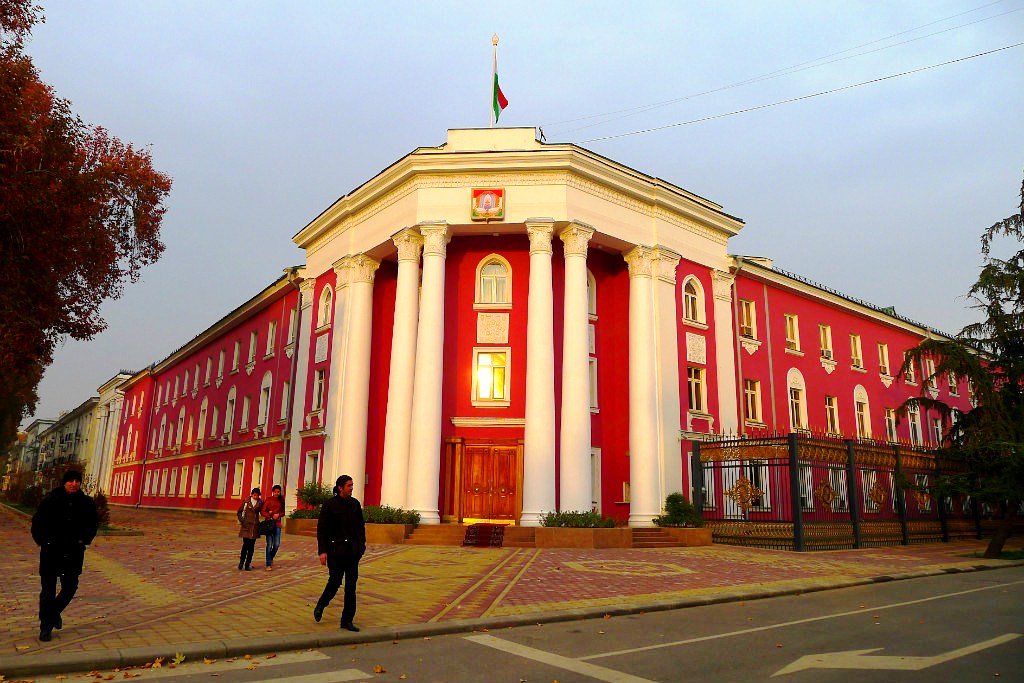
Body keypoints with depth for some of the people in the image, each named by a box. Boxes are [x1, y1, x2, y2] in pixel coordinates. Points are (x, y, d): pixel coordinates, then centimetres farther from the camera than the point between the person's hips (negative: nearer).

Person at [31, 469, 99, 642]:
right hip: (51, 551, -2)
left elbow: (93, 524, 14)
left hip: (74, 553, 3)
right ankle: (46, 627, 12)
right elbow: (37, 522, 3)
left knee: (70, 587, 10)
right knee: (48, 590, 1)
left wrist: (84, 539, 3)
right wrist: (43, 540, -5)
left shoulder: (86, 503, 1)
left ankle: (55, 612, 38)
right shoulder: (51, 500, -6)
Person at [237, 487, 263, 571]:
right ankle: (241, 561, 11)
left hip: (255, 526, 2)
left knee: (251, 546, 2)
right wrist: (241, 521, -3)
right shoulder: (246, 501, 0)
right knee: (245, 544, -9)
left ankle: (247, 564, 10)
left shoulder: (260, 502, 4)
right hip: (246, 525, -2)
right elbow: (239, 511, 6)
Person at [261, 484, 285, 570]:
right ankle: (268, 564, 2)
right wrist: (270, 516, -18)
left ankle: (271, 557, 29)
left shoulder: (281, 501, 8)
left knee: (277, 544, -1)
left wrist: (278, 514, -7)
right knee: (269, 544, -5)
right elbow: (262, 511, -5)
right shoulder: (268, 500, -2)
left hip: (277, 524, 3)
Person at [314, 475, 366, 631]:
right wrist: (322, 551, -12)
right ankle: (320, 606, 34)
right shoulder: (329, 505, -6)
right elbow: (321, 529, -6)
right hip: (336, 551, -4)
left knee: (351, 586, 3)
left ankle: (347, 621, 11)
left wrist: (362, 544, 2)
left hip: (352, 551, 4)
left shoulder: (355, 504, 8)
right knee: (335, 582, 3)